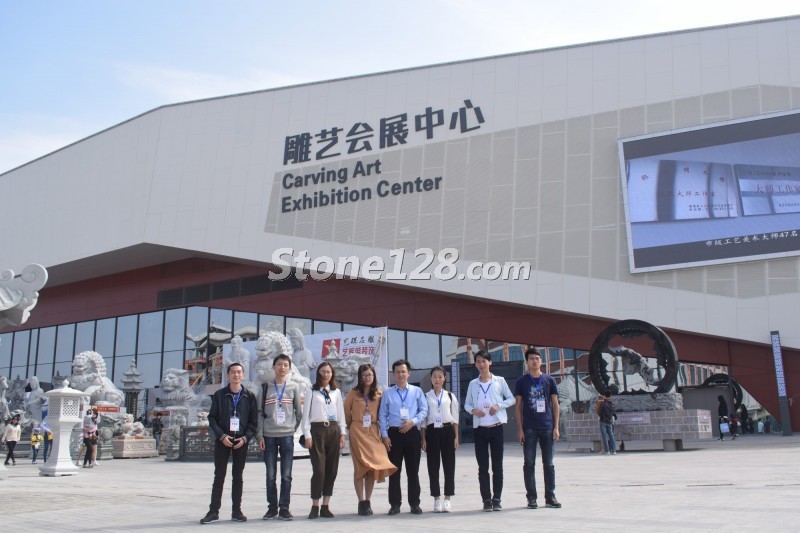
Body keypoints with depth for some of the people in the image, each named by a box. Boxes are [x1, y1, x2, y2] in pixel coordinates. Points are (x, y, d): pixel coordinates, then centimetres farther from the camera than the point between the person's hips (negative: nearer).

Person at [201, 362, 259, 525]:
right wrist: (222, 436, -12)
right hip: (223, 440, -1)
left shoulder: (249, 397, 3)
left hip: (241, 441, 1)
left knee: (238, 476, 6)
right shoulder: (219, 395, 3)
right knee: (219, 476, 2)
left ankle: (236, 511, 12)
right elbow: (212, 418, 0)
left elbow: (254, 421, 3)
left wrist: (246, 437, -10)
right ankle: (214, 511, 6)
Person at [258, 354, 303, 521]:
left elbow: (299, 412, 10)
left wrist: (293, 429, 3)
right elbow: (260, 413, 4)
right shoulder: (265, 387, 6)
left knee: (286, 475, 0)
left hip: (287, 436, 0)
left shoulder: (294, 387, 7)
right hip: (269, 436, 0)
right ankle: (272, 507, 13)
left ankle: (284, 507, 7)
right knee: (271, 475, 4)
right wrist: (260, 435, -2)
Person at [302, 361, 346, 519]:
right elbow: (306, 414, 1)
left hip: (333, 429, 4)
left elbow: (341, 413, 14)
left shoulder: (336, 392, 12)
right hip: (317, 429, -4)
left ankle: (325, 506, 10)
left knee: (332, 469, 3)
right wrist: (307, 435, -6)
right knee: (319, 469, -8)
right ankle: (315, 506, 1)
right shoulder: (311, 391, 3)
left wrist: (342, 433, 6)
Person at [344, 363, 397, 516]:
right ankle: (361, 502, -4)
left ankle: (368, 501, 10)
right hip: (357, 432, -2)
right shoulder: (353, 393, 2)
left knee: (373, 466, 1)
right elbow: (346, 412, 10)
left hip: (373, 432, 2)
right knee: (361, 466, -5)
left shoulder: (379, 395, 6)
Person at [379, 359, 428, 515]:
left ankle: (414, 503, 11)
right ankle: (395, 504, 9)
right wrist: (384, 435, -3)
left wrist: (413, 422, -13)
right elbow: (382, 415, 5)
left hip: (412, 432, 0)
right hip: (394, 433, 0)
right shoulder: (388, 393, 7)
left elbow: (424, 410, 2)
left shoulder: (417, 391, 7)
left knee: (413, 470, 4)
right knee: (394, 470, 3)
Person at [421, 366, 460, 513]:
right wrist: (423, 439, -1)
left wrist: (456, 437, 1)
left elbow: (455, 418, 7)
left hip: (447, 430, 0)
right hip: (432, 431, 0)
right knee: (433, 466, 2)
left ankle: (447, 498, 7)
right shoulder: (426, 397, 6)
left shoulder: (450, 396, 7)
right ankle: (436, 499, 11)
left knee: (449, 465, 0)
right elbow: (423, 419, 5)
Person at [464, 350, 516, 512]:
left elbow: (511, 399, 6)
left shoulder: (500, 381, 3)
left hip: (496, 427, -1)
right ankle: (486, 499, 8)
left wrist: (499, 405, -11)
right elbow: (467, 404, 12)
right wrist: (473, 410, -9)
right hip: (480, 429, 1)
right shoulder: (473, 384, 8)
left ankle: (497, 499, 9)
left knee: (497, 466, 2)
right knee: (483, 467, 2)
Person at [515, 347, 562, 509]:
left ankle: (550, 496, 13)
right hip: (529, 429, -1)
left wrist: (556, 427, 1)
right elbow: (518, 406, 4)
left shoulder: (549, 380, 7)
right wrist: (520, 428, -4)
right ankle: (531, 497, 8)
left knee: (548, 463, 6)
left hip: (547, 427, 1)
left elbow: (555, 404, 8)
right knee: (529, 463, 2)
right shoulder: (522, 382, 4)